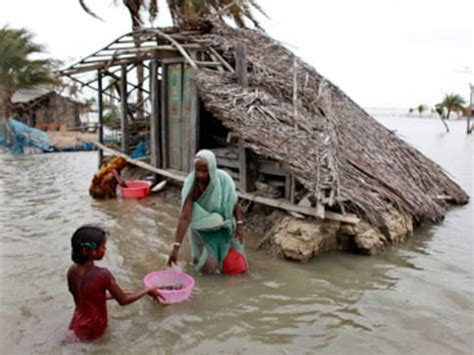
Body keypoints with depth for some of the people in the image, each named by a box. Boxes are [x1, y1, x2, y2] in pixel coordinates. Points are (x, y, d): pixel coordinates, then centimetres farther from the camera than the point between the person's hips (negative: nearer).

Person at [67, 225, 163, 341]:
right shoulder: (102, 274, -26)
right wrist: (148, 290, -4)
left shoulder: (72, 271, -8)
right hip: (93, 330, -4)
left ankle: (79, 330, 15)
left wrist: (114, 294, 11)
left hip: (77, 326, 4)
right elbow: (123, 300, -15)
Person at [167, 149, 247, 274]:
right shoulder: (192, 186, -32)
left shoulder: (223, 179, -27)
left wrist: (239, 225, -11)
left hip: (222, 227, 2)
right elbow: (184, 217, -36)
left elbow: (233, 201, -8)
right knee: (209, 266, -1)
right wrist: (176, 247, -40)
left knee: (236, 266, 3)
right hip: (203, 229, -2)